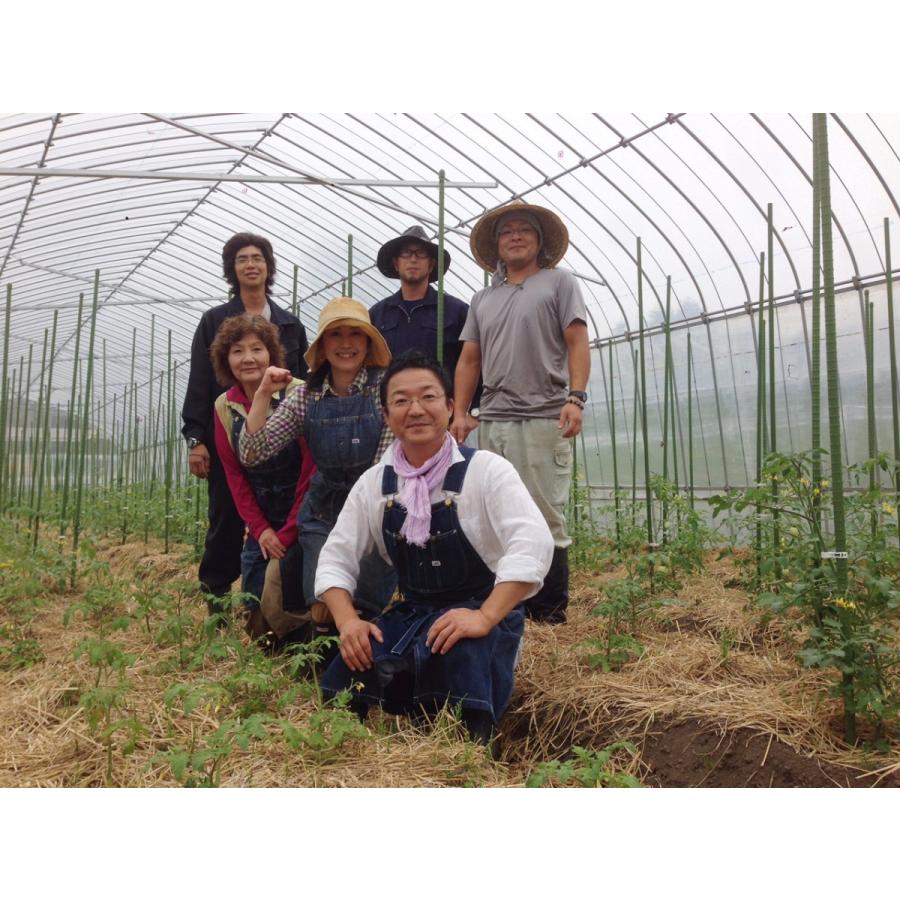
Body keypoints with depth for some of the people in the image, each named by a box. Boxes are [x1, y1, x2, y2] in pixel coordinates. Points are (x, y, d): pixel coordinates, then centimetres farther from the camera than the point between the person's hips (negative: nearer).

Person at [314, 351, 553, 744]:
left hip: (485, 614, -4)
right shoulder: (374, 483, 2)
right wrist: (348, 621, -13)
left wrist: (483, 618, -34)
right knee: (341, 682, -18)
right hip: (410, 616, 4)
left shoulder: (486, 470, -12)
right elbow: (335, 558, 5)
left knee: (458, 659, -36)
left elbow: (533, 545, -24)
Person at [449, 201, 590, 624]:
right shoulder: (483, 299, 21)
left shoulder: (558, 283, 7)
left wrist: (576, 398, -14)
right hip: (493, 422, 5)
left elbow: (578, 344, -1)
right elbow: (469, 360, 18)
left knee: (545, 519, -5)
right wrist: (459, 413, 8)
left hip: (543, 420, -5)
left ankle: (550, 612, 4)